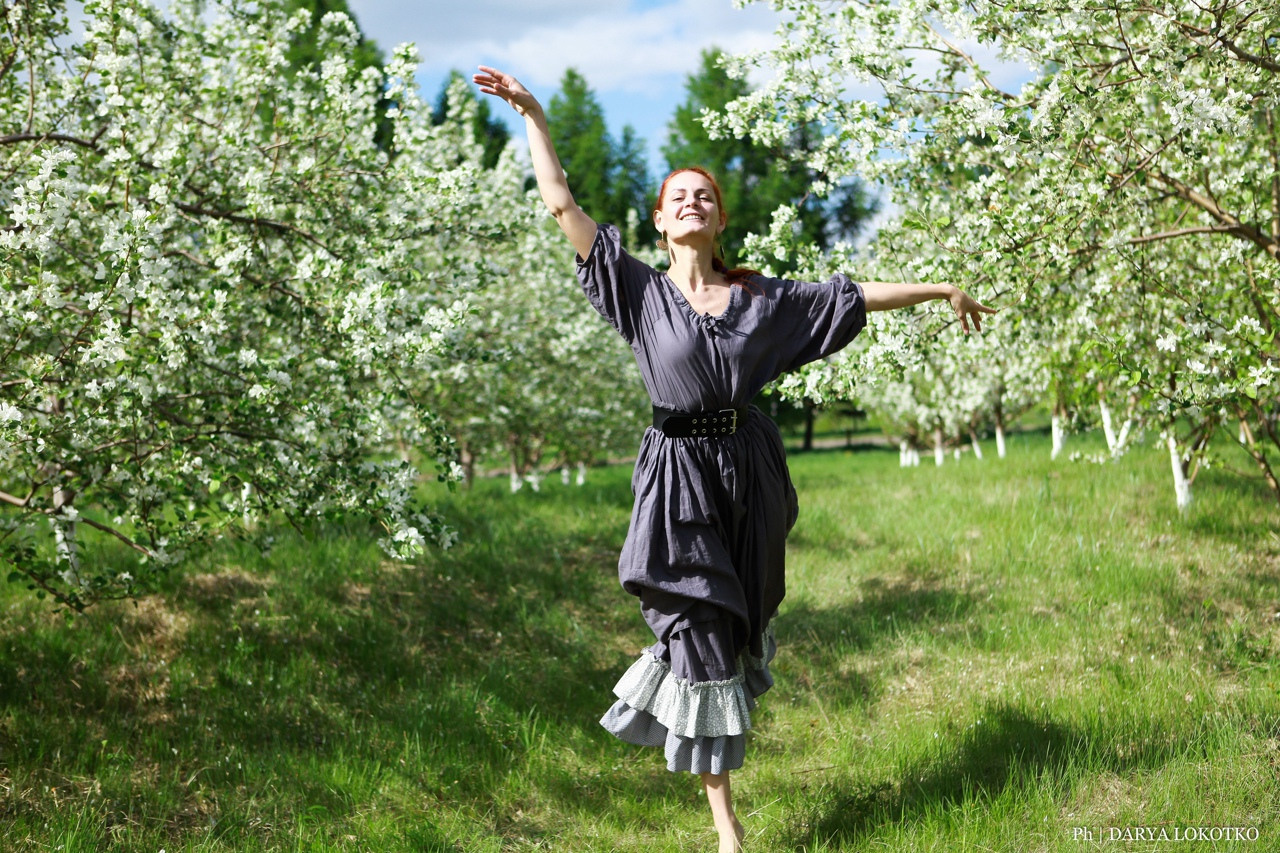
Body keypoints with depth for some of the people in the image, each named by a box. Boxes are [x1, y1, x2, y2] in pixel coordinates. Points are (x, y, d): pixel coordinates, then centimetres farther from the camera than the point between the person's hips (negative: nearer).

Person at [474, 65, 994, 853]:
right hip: (679, 478, -3)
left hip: (750, 475, 3)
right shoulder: (642, 292, 0)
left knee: (742, 629, 12)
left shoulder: (763, 300, 6)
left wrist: (942, 291, 13)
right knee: (702, 641, -2)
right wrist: (532, 115, -2)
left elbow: (859, 297, 12)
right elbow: (562, 204, -2)